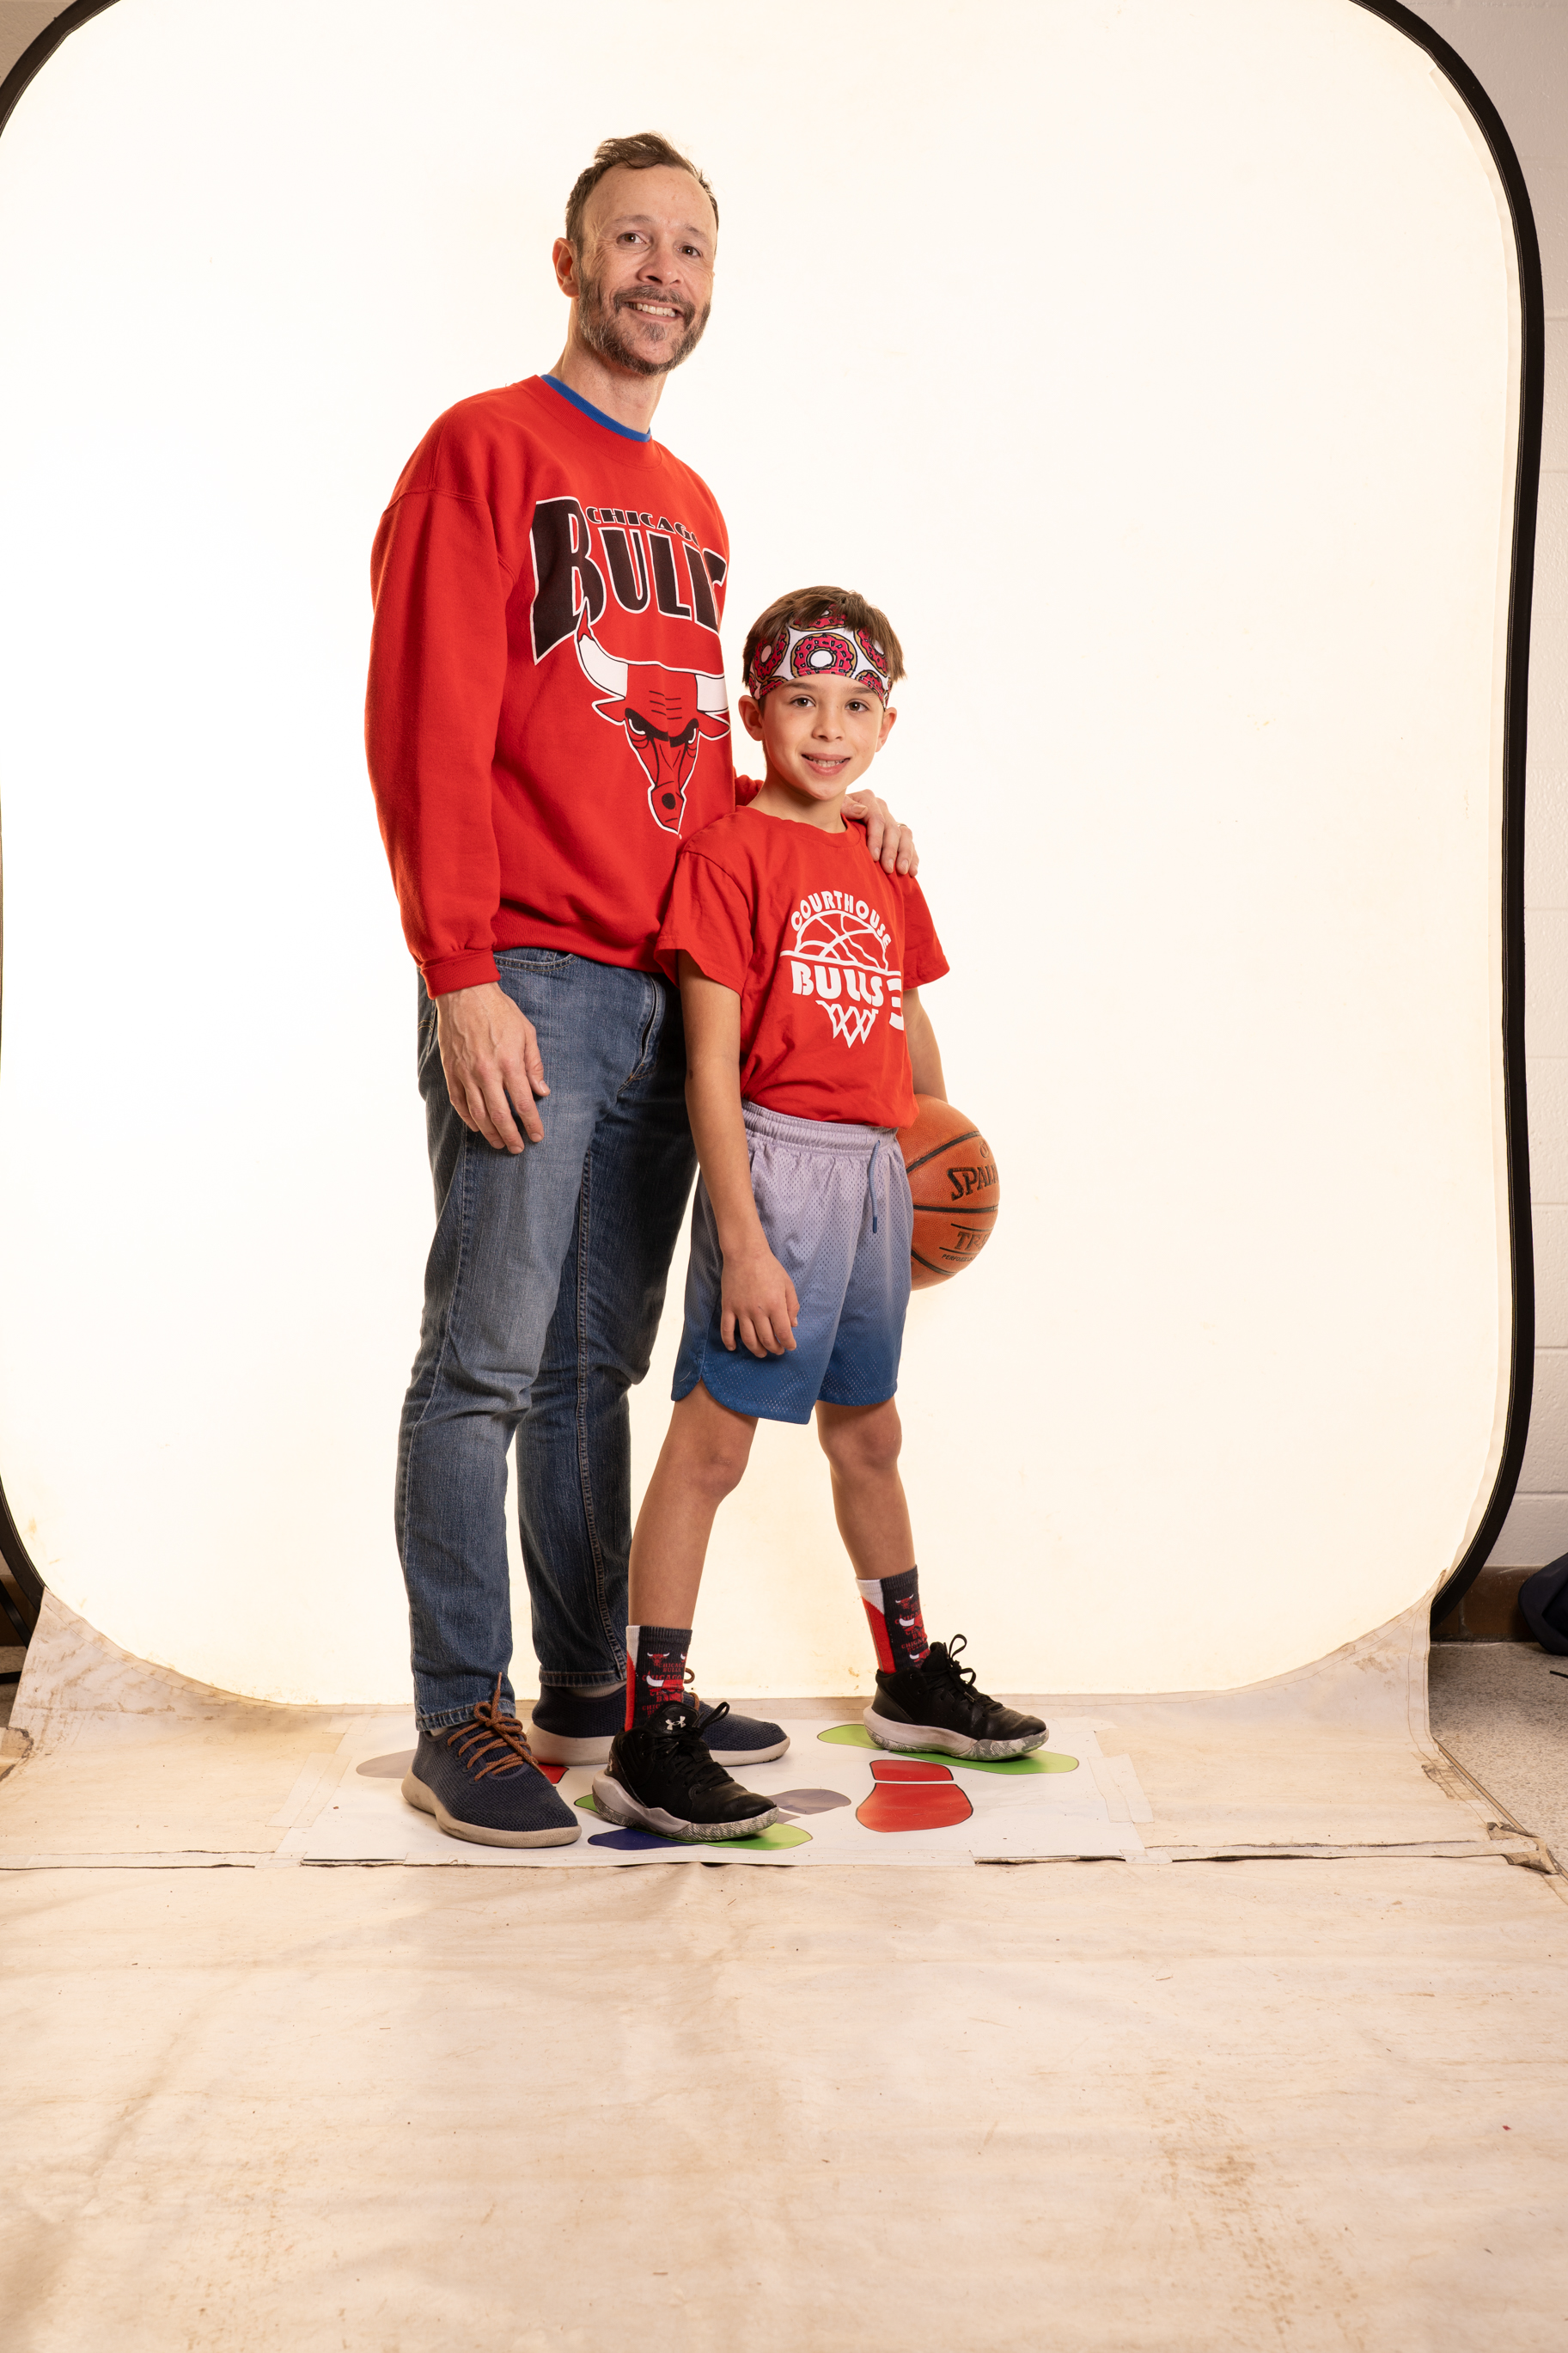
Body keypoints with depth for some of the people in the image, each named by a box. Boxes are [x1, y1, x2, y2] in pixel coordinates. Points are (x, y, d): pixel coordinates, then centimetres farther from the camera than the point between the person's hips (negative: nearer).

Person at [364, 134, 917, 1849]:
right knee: (487, 1362, -4)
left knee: (597, 1365, 11)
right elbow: (428, 730, -8)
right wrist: (462, 975, -16)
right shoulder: (483, 452, 1)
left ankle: (592, 1692, 19)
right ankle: (460, 1723, 5)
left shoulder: (691, 512, 23)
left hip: (667, 994, 7)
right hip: (529, 985, -7)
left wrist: (821, 817, 10)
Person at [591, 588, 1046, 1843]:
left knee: (867, 1431, 20)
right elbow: (712, 1064, -15)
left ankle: (913, 1678, 36)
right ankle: (649, 1738, 0)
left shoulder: (883, 867, 13)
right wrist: (741, 1240, -19)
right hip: (776, 1163, -7)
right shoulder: (731, 852, -9)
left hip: (878, 1172, 8)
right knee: (712, 1439, -7)